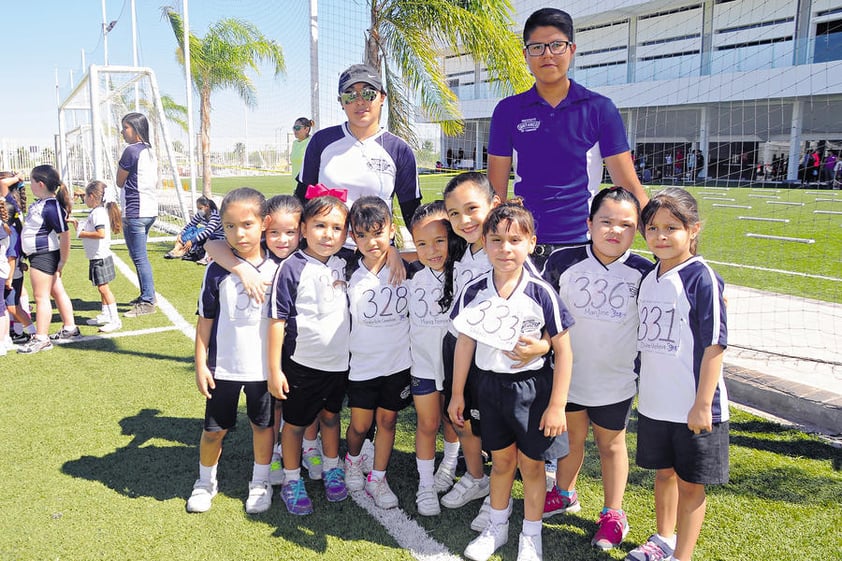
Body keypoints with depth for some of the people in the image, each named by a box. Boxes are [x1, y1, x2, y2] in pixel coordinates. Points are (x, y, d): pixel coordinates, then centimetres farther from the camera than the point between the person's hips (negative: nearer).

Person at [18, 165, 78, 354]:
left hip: (44, 256, -10)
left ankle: (41, 339, 1)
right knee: (57, 291, 17)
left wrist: (62, 262, -17)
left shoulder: (52, 207, -21)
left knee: (41, 296, -5)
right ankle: (69, 328, 28)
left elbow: (65, 236, -22)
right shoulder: (40, 202, 7)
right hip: (38, 255, 10)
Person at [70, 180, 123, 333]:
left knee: (103, 287, -9)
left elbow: (101, 234, -30)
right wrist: (76, 223, 17)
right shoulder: (96, 212, 14)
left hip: (100, 257, -10)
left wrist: (83, 234, -20)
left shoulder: (98, 213, -18)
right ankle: (106, 315, 27)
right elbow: (88, 230, 26)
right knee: (102, 288, 17)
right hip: (97, 257, 10)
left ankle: (115, 320, -7)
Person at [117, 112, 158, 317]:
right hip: (150, 209, 10)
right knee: (140, 256, 18)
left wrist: (120, 165, 9)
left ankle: (148, 302, -3)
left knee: (139, 258, -6)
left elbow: (120, 182, -5)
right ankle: (145, 296, 25)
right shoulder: (150, 151, 14)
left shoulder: (131, 150, -14)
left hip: (134, 212, -10)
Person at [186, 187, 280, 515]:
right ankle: (205, 482, 37)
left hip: (263, 366, 0)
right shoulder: (217, 270, -8)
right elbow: (205, 320, -2)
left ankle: (260, 482, 36)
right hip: (223, 366, 0)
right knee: (214, 429, 12)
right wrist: (200, 365, -5)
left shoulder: (277, 269, -6)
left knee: (263, 426, 14)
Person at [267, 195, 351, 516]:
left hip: (339, 361, 5)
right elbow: (277, 320, -14)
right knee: (295, 423, 13)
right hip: (302, 364, -4)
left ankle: (332, 469, 43)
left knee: (331, 416, 23)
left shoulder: (344, 264, -3)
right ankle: (292, 482, 31)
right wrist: (274, 369, -14)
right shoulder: (292, 269, -17)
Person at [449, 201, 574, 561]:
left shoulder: (541, 293, -15)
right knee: (501, 461, 18)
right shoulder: (474, 292, -6)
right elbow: (465, 343, 2)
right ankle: (496, 528, 40)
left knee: (531, 464, 11)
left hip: (532, 387, -2)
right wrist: (457, 394, 6)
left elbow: (563, 351, -10)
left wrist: (557, 405, -11)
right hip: (490, 384, 3)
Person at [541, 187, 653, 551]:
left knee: (611, 443, 16)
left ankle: (613, 513, 34)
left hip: (616, 379, -1)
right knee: (571, 436, 21)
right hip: (569, 372, 1)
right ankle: (565, 494, 45)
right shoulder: (564, 261, -10)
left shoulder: (643, 273, -9)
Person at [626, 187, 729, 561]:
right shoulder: (648, 278, 6)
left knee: (690, 483, 8)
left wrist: (703, 404, -17)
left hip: (694, 407, -6)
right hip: (654, 403, 6)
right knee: (662, 472, 21)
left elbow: (714, 344, -16)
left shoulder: (702, 278, -14)